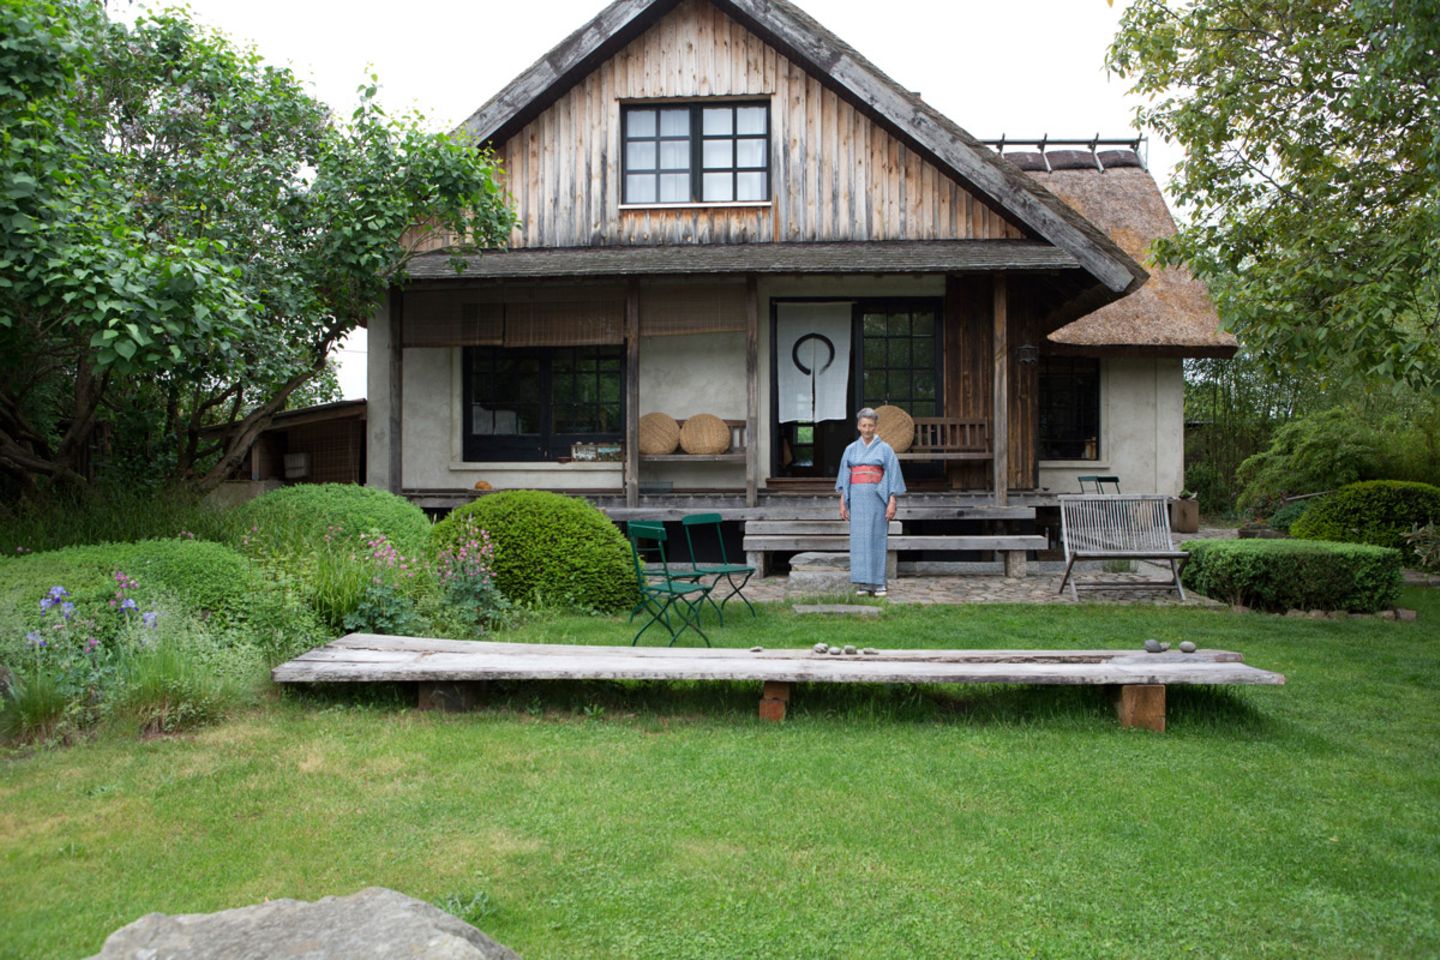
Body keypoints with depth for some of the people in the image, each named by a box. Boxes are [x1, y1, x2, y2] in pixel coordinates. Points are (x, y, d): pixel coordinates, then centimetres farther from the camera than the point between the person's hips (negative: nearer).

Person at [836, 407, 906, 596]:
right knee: (859, 538, 0)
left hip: (877, 497, -2)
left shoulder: (885, 449, 2)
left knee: (876, 538, -2)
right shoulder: (851, 450, 9)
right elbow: (844, 479, 10)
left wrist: (892, 503, -10)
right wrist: (842, 503, 4)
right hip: (857, 497, 2)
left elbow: (892, 477, -2)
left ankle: (877, 583, 5)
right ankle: (862, 583, 4)